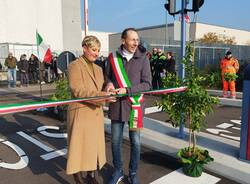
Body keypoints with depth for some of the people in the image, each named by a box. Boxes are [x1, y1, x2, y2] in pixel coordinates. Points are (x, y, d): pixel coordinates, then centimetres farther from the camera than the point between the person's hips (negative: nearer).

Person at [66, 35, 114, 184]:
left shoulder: (98, 69, 14)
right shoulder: (75, 66, -9)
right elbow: (77, 91, -19)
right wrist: (99, 95, -30)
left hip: (96, 113, 7)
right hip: (80, 113, -7)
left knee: (95, 145, 15)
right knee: (80, 146, 3)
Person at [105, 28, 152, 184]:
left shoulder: (143, 58, -5)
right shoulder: (113, 57, 1)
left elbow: (147, 84, -9)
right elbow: (107, 75, 13)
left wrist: (126, 90, -20)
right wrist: (109, 83, -10)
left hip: (134, 105, -2)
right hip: (117, 105, 2)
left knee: (135, 142, 10)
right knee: (115, 141, 12)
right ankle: (118, 171, 34)